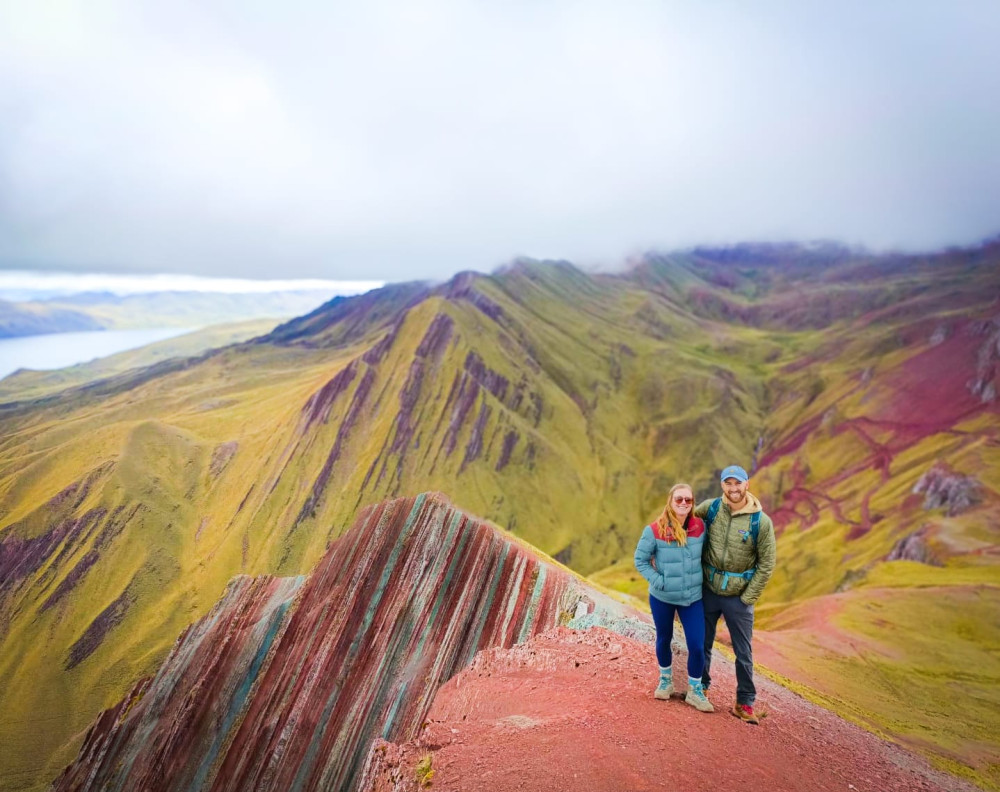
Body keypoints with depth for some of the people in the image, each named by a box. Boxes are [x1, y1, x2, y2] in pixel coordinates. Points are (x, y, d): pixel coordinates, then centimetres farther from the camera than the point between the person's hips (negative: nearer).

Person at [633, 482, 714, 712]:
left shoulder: (700, 527, -9)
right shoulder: (654, 530, -19)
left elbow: (705, 555, 9)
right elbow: (640, 560, -9)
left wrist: (700, 578, 1)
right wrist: (658, 580, -16)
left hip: (693, 597, 2)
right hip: (662, 597, -2)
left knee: (697, 646, 0)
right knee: (664, 640, 18)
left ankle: (695, 691, 23)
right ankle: (665, 680, 42)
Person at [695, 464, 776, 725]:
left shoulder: (761, 521, -12)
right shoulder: (710, 507, -7)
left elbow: (766, 565, -8)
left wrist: (748, 598, -9)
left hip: (738, 597, -2)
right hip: (708, 591, 2)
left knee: (743, 652, 8)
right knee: (702, 644, 16)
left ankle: (745, 702, 23)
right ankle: (700, 688, 35)